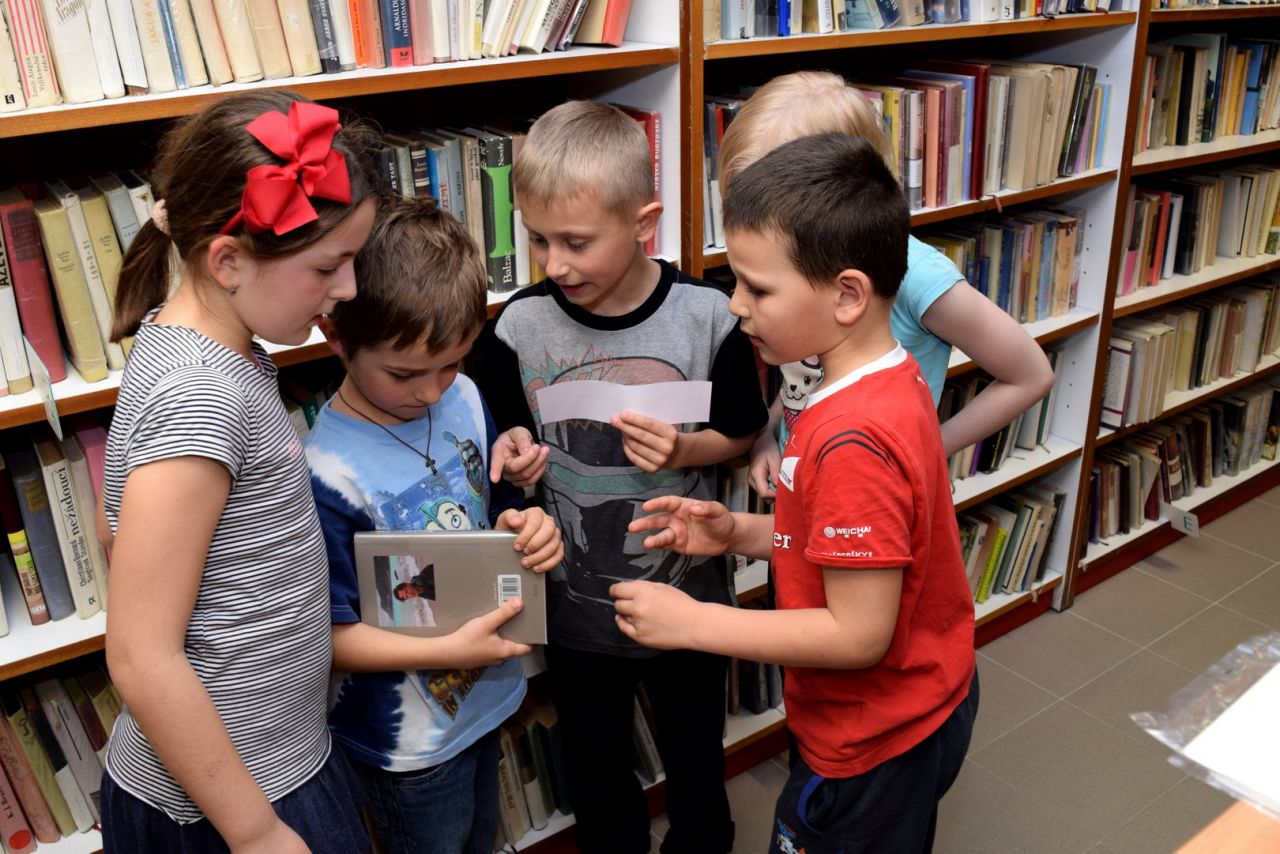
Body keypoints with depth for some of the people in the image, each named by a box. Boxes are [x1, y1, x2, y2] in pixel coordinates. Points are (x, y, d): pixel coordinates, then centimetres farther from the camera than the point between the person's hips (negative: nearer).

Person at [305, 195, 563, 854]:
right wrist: (449, 651, -29)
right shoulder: (327, 475, -28)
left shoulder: (463, 400, -8)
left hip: (487, 696, 6)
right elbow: (327, 634, -21)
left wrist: (524, 529, -16)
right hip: (408, 740, -6)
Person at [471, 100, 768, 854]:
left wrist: (685, 450, -24)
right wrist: (514, 456, -20)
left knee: (696, 760, 24)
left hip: (687, 591, 0)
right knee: (597, 773, 23)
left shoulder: (707, 317, -17)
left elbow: (741, 434, -4)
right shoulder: (518, 327, -13)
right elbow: (508, 447, 2)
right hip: (575, 602, 1)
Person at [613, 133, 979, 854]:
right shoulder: (891, 383, -2)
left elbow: (857, 634, -29)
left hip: (876, 741, -9)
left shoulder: (853, 443, -33)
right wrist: (739, 533, -5)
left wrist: (690, 622, -23)